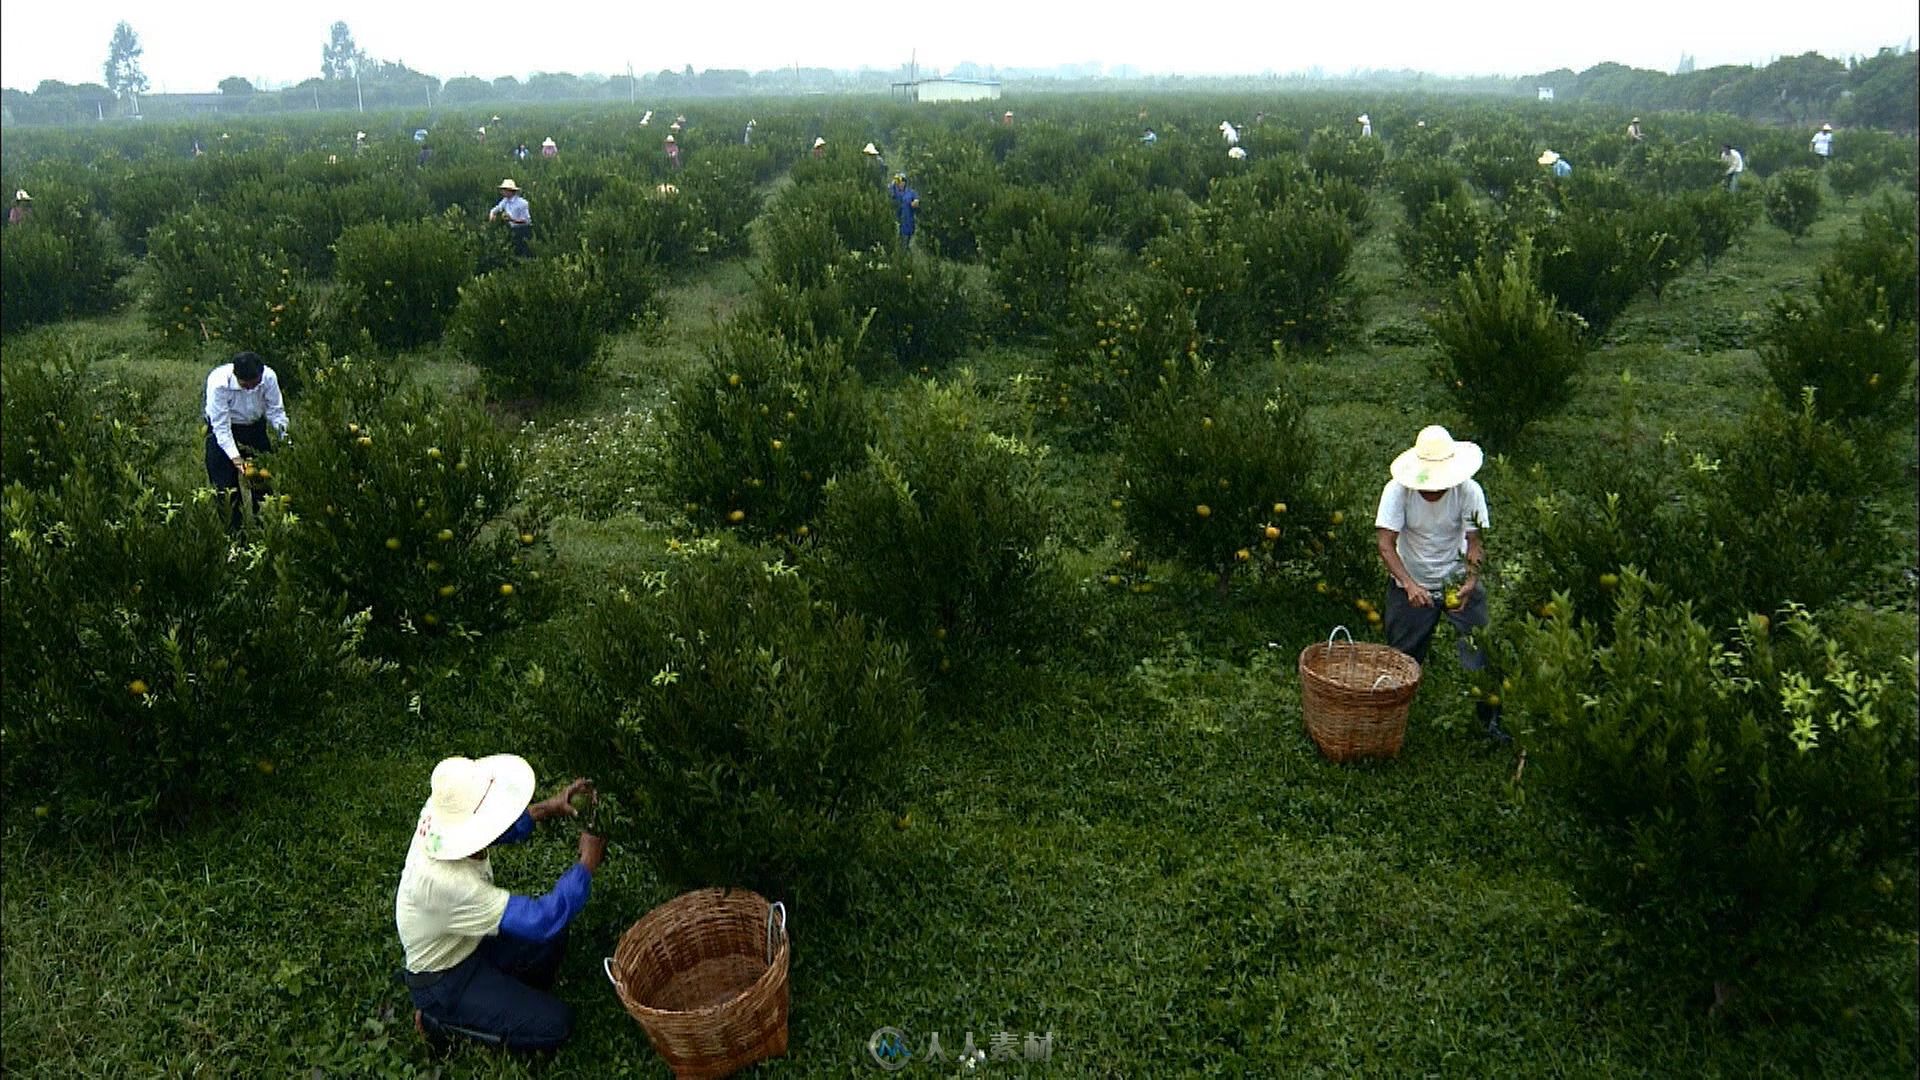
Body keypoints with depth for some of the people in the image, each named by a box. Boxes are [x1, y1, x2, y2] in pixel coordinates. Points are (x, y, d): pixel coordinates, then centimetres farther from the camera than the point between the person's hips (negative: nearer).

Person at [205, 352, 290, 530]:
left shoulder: (269, 377, -25)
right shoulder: (218, 383, -33)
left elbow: (275, 411, -11)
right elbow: (221, 425, -28)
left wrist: (283, 431, -29)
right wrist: (235, 457, -36)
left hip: (255, 428, 3)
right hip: (223, 431, -3)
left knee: (262, 482, 7)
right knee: (227, 490, -5)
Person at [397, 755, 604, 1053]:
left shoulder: (442, 817, -18)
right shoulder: (446, 881, -41)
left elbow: (505, 827, 8)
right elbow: (542, 920, -38)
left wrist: (547, 808, -8)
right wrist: (588, 863, -26)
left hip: (467, 944, 8)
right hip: (443, 981, -8)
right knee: (556, 1025, -11)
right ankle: (441, 1019, 2)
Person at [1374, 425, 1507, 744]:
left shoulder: (1469, 492, -17)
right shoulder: (1397, 491, -21)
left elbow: (1474, 544, -15)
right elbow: (1385, 544, -24)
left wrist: (1470, 583, -33)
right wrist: (1410, 585, -37)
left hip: (1457, 581, 1)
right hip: (1410, 584, 0)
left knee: (1481, 653, -3)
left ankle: (1492, 720, 16)